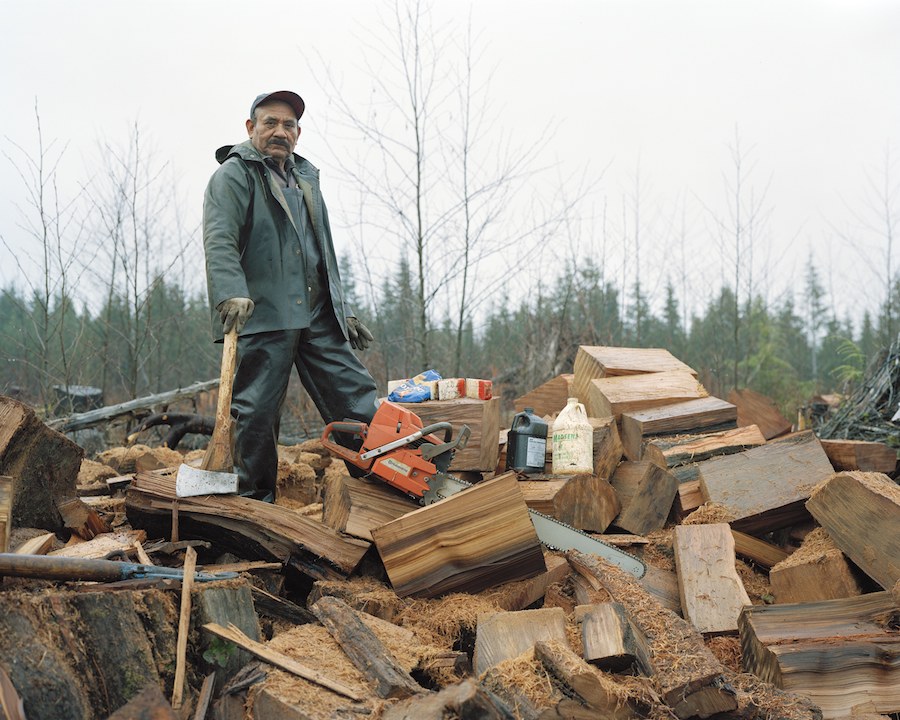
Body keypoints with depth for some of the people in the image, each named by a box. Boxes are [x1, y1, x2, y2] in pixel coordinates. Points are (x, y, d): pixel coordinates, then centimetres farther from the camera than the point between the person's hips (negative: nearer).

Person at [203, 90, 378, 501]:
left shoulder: (305, 179, 24)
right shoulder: (233, 177, 0)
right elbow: (219, 242, -16)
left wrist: (343, 310, 26)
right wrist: (232, 294, -32)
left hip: (317, 314, 7)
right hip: (261, 316, -6)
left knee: (356, 399, 0)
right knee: (257, 412, -4)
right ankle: (255, 502, 6)